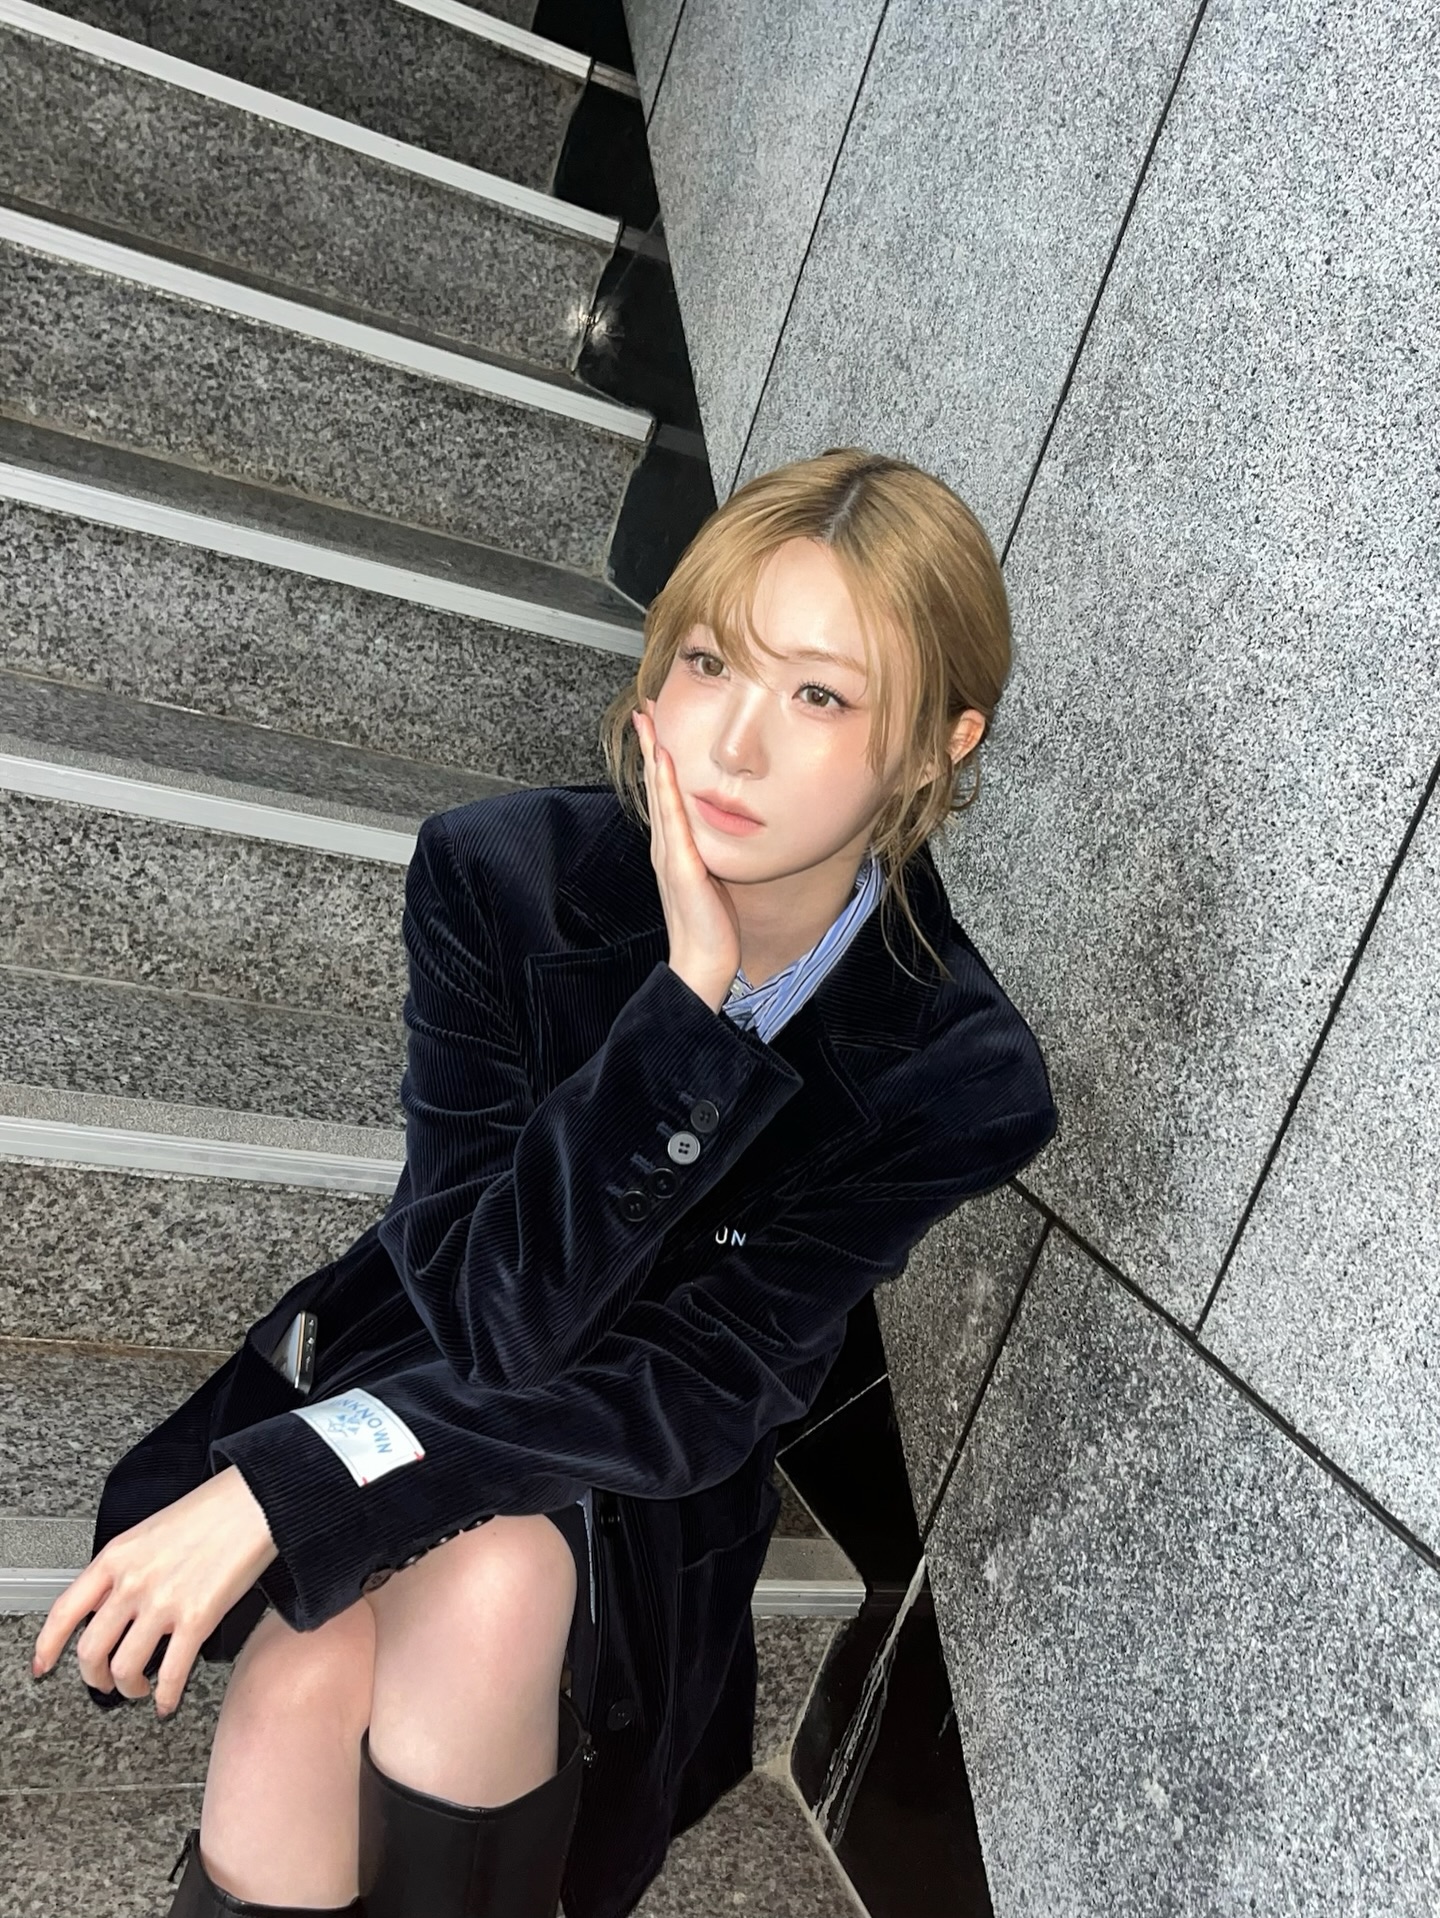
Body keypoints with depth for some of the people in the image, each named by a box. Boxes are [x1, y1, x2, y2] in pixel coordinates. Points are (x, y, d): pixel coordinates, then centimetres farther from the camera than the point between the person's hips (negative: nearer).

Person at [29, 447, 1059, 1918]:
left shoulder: (961, 1079, -21)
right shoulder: (500, 876, -19)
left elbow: (688, 1400, -22)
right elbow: (491, 1313, -24)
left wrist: (287, 1480, -28)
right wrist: (687, 999, -36)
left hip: (627, 1508, 0)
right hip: (417, 1381, 1)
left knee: (491, 1580, -30)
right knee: (308, 1683, -28)